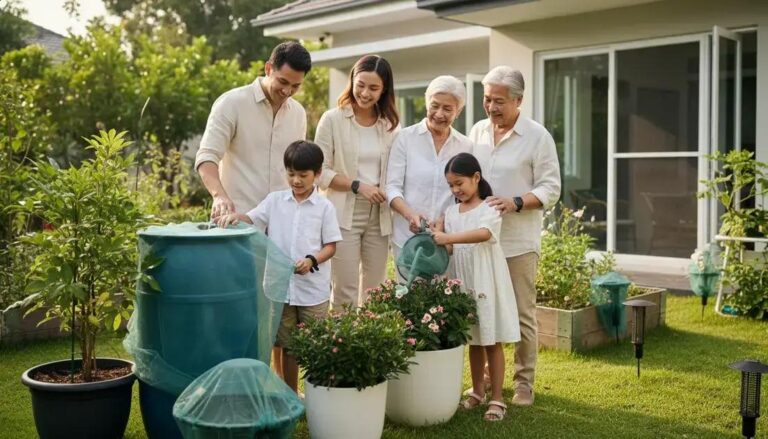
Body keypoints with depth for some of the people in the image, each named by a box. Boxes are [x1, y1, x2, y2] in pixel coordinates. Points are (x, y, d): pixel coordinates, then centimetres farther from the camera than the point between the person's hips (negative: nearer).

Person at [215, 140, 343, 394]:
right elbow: (252, 220, -1)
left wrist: (312, 260, -18)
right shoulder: (275, 201, 4)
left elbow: (331, 245, -2)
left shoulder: (324, 207, -2)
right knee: (287, 345, 13)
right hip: (281, 286, 2)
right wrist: (236, 216, -23)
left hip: (313, 289, -2)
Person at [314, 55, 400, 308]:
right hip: (344, 215, -4)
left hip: (379, 217, 4)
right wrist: (358, 186, -14)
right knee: (345, 291, -4)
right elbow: (320, 172, -6)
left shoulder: (390, 124, 7)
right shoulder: (333, 120, -4)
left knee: (374, 290, 10)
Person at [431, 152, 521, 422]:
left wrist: (448, 237, -35)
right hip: (464, 283, 5)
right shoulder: (451, 211, 10)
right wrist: (438, 238, -13)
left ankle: (497, 398, 9)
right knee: (473, 340, 14)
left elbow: (484, 233, -29)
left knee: (492, 341, 2)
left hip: (487, 282, -5)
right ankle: (477, 391, 27)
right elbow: (450, 248, 9)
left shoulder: (489, 208, -10)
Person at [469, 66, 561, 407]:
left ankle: (524, 382, 17)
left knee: (523, 315, 3)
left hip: (518, 241, -4)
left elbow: (550, 189, -7)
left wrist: (515, 202, -21)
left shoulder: (537, 137, -5)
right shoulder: (477, 132, 10)